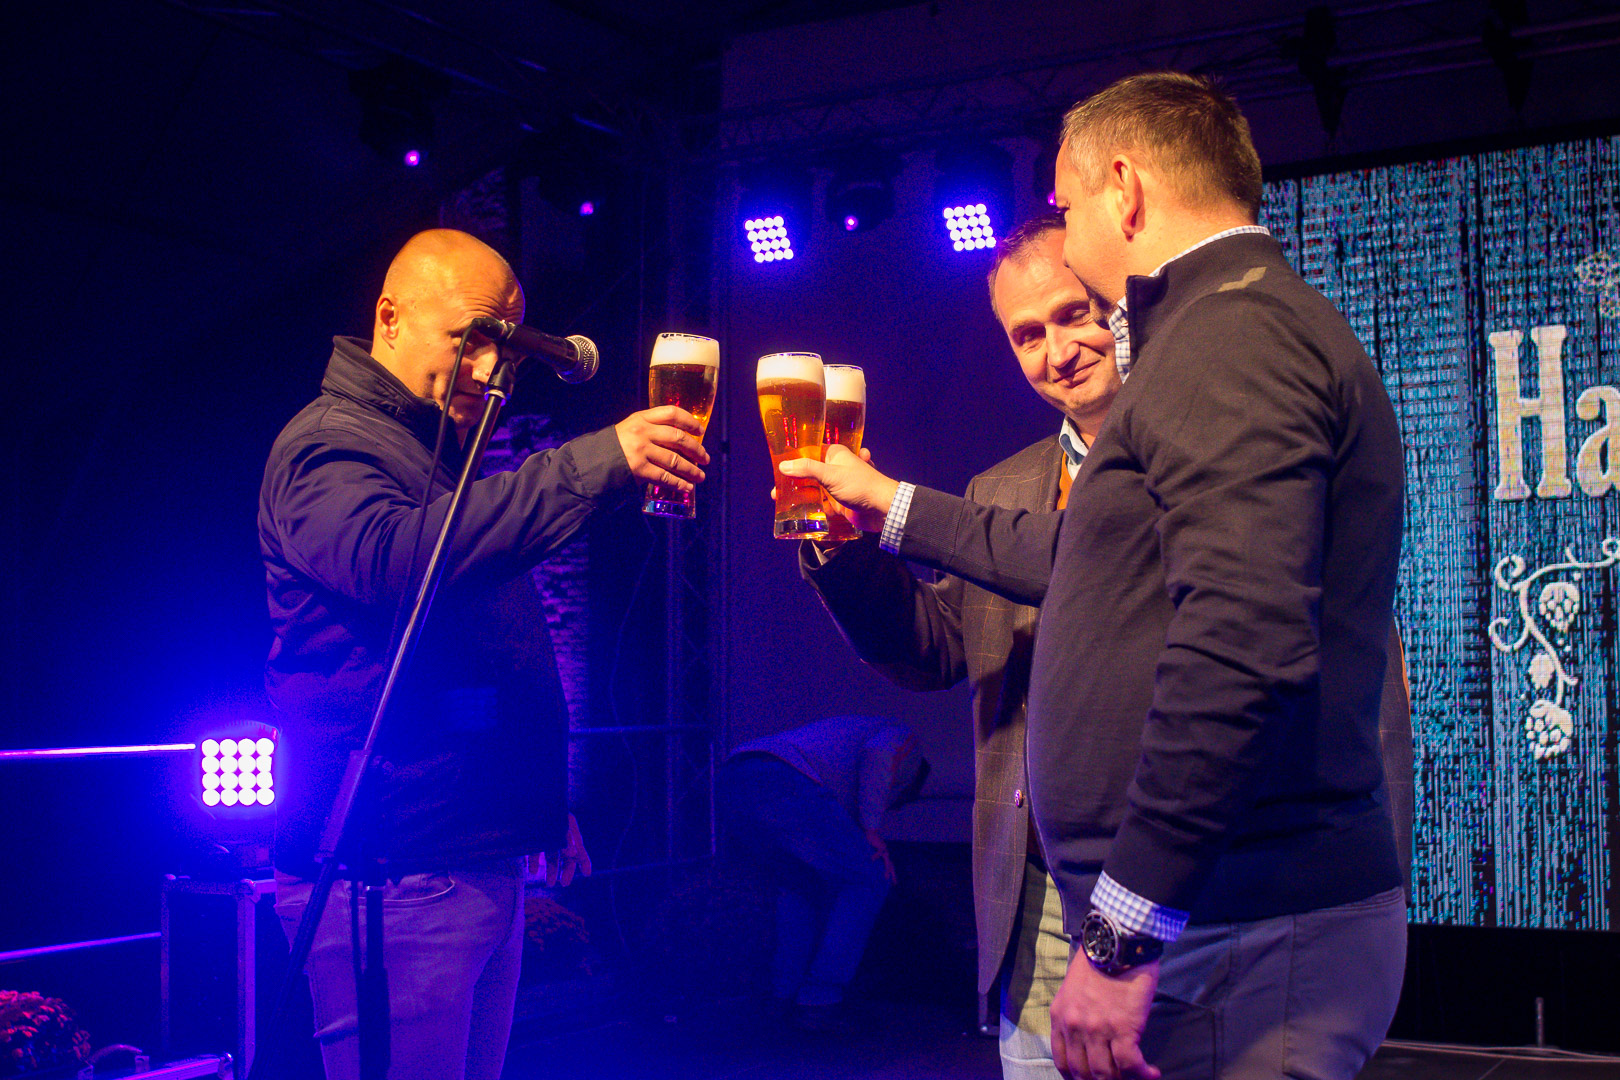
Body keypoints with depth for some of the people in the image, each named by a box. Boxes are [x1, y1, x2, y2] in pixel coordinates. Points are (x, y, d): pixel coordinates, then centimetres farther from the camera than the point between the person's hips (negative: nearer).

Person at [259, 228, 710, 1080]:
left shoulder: (449, 457, 22)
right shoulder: (326, 447, -8)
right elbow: (396, 558, -33)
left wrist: (544, 809, 27)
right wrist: (596, 464, -37)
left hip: (484, 864, 9)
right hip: (392, 880, -9)